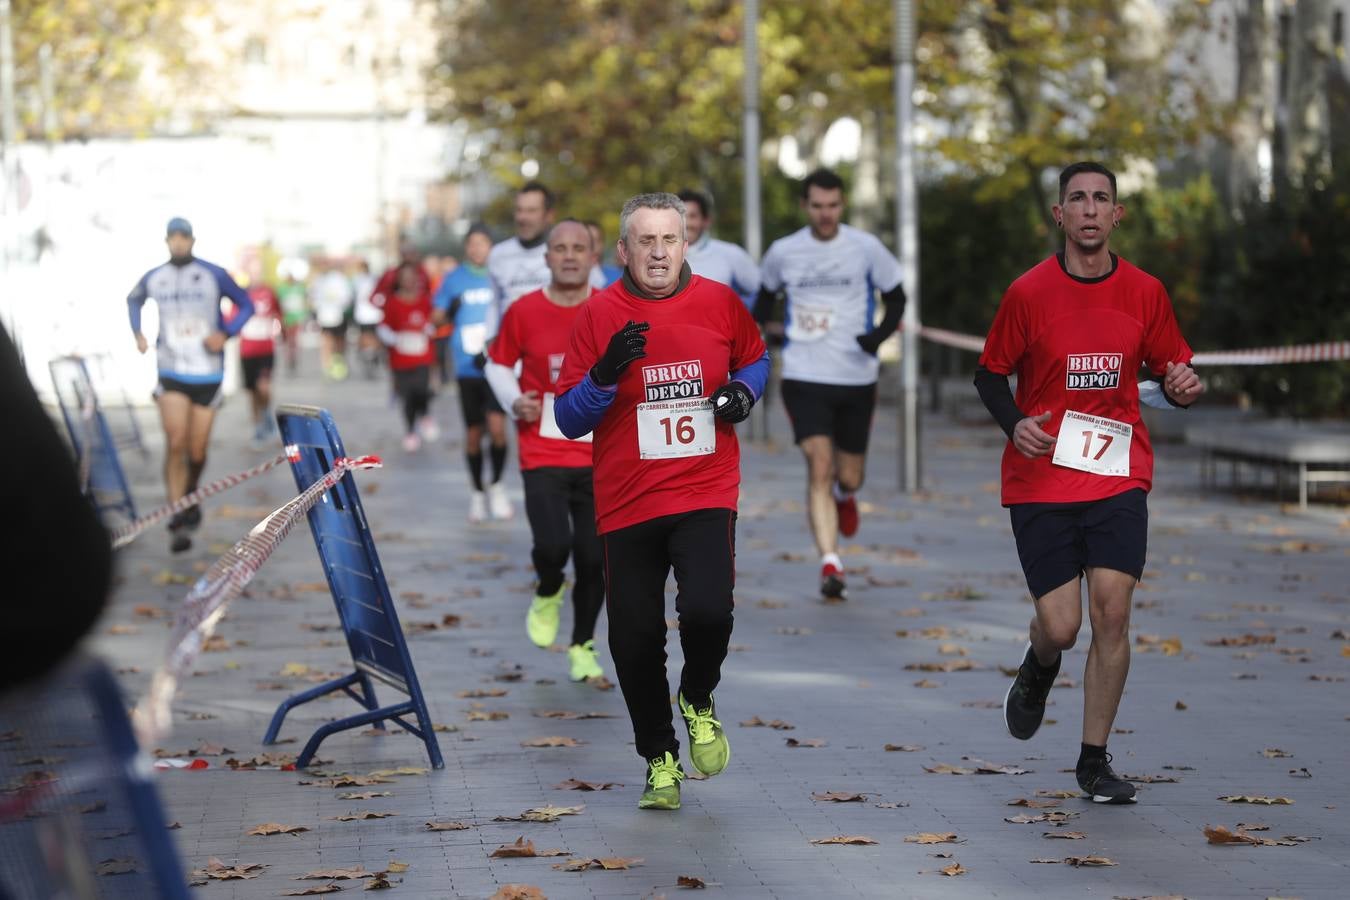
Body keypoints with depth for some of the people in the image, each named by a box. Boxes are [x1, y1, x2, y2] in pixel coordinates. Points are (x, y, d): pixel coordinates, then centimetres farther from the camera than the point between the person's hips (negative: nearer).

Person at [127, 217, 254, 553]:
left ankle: (191, 497, 36)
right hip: (171, 373, 0)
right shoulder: (153, 279, 4)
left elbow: (246, 305, 5)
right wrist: (136, 333, 10)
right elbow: (133, 299, 26)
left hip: (207, 374, 0)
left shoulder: (214, 275, -4)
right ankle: (178, 520, -14)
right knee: (175, 444, -15)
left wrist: (226, 334, -11)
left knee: (196, 453, 5)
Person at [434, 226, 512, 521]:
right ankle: (477, 492, 24)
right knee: (473, 433, 7)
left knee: (497, 425, -18)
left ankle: (497, 485, 2)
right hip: (467, 367, 2)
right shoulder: (454, 279, 5)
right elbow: (438, 317, 11)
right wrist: (449, 312, -12)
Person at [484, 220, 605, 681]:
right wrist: (514, 402, -6)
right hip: (543, 454, -1)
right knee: (552, 545, -19)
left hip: (598, 456, 1)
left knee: (594, 557, 1)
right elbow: (498, 364, 11)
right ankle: (548, 594, 19)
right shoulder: (524, 311, -2)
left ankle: (582, 646, 24)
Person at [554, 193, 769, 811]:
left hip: (706, 496, 0)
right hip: (626, 504, 0)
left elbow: (755, 359, 22)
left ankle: (698, 701, 13)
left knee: (707, 610, -21)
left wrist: (743, 390, 0)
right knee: (635, 638, 2)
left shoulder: (718, 302, 3)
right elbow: (568, 418, -1)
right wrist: (607, 372, -19)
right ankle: (660, 758, 25)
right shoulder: (599, 314, -1)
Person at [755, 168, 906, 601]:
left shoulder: (866, 249, -3)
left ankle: (845, 495, 50)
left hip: (857, 377, 1)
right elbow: (766, 296, 20)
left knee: (849, 476, 10)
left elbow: (896, 298, 5)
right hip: (804, 377, -1)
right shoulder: (782, 253, 1)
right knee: (819, 467, -17)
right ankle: (830, 564, -19)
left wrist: (880, 333, -13)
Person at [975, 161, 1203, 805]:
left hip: (1119, 476, 1)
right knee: (1061, 626, -6)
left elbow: (1170, 367, 14)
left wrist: (1183, 386, -10)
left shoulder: (1145, 292, 3)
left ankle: (1095, 760, 5)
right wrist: (1014, 422, -13)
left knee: (1112, 609, -10)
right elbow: (990, 374, 6)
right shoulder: (1028, 292, -3)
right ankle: (1037, 671, 35)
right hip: (1040, 479, -1)